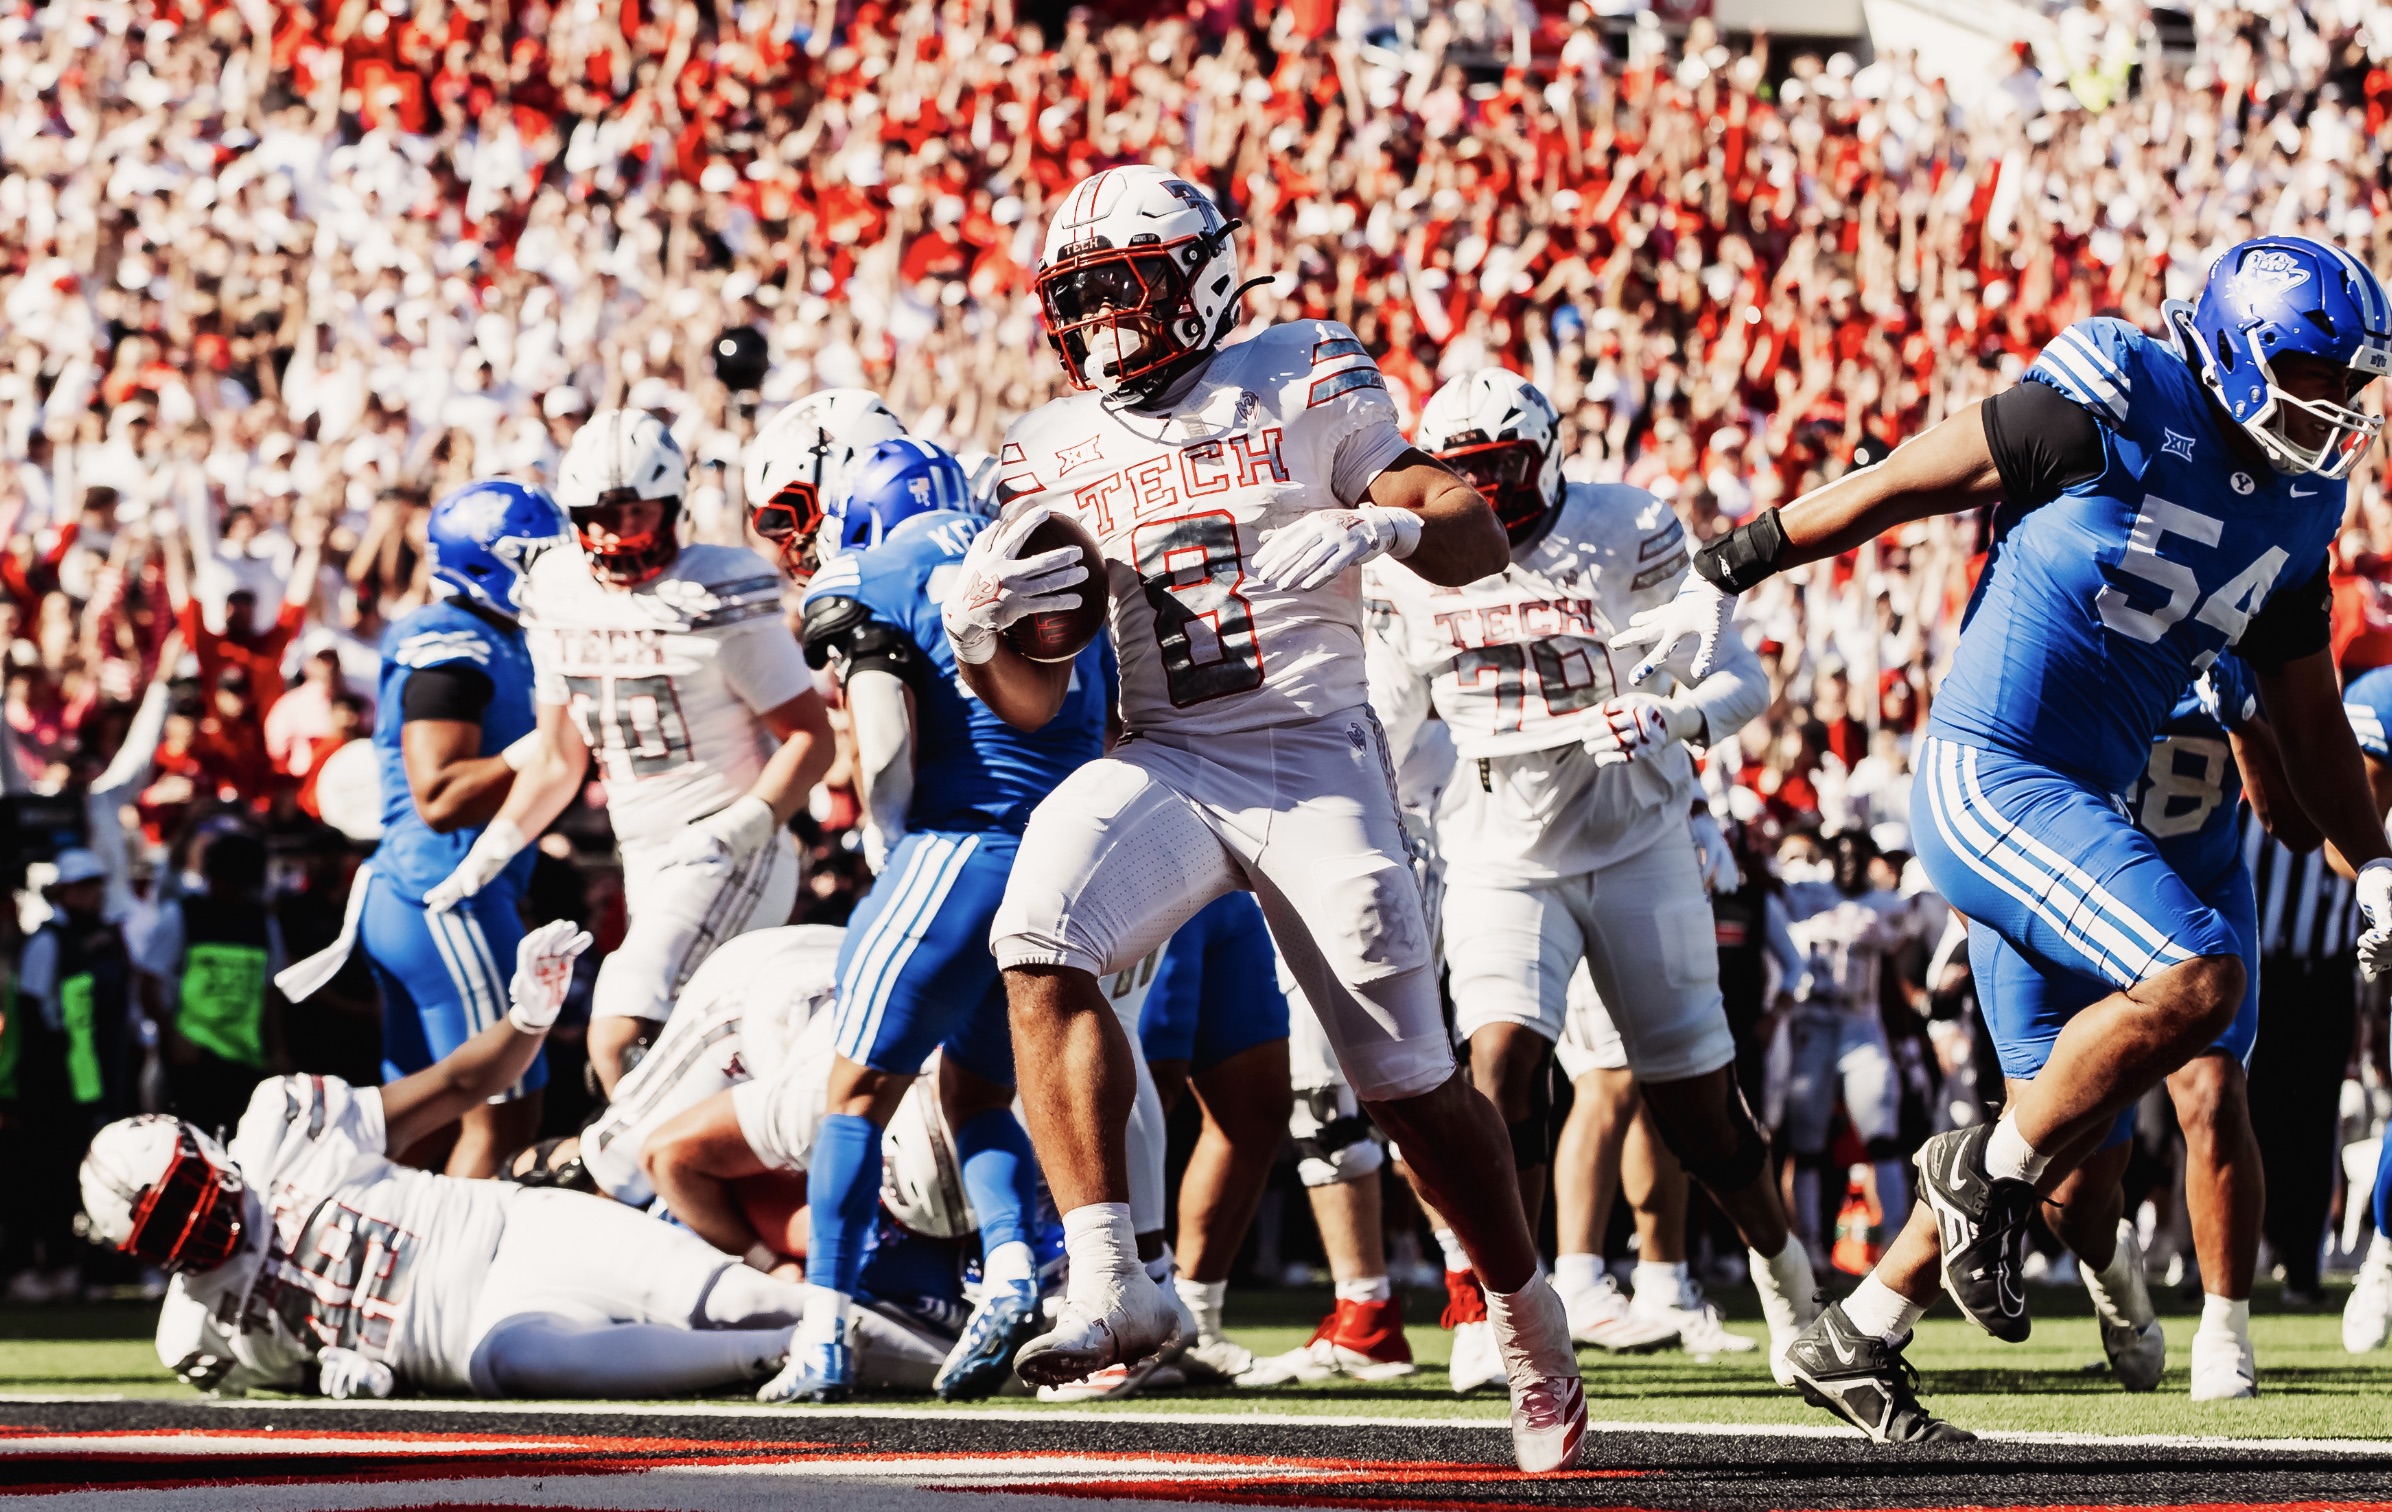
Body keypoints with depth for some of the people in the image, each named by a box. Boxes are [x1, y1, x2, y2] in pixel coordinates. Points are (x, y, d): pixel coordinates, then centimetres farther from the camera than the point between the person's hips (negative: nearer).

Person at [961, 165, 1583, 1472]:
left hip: (1319, 761, -3)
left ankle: (1532, 1328, 18)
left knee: (1410, 1081, -4)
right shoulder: (1058, 451, 10)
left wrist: (1382, 525, -21)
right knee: (1041, 939, -28)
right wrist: (973, 627, -12)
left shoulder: (1303, 385, 1)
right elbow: (1033, 699, 10)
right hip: (1162, 765, 3)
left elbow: (1481, 541, 0)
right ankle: (1109, 1285, -31)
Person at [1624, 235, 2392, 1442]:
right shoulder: (2114, 411, -12)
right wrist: (1729, 573, -2)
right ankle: (1988, 1172, -6)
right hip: (1988, 778, -8)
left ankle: (1855, 1342, 19)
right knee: (2196, 978, -26)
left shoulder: (2294, 508, 10)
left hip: (2078, 804, 8)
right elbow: (1901, 484, -5)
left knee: (2078, 1119, 7)